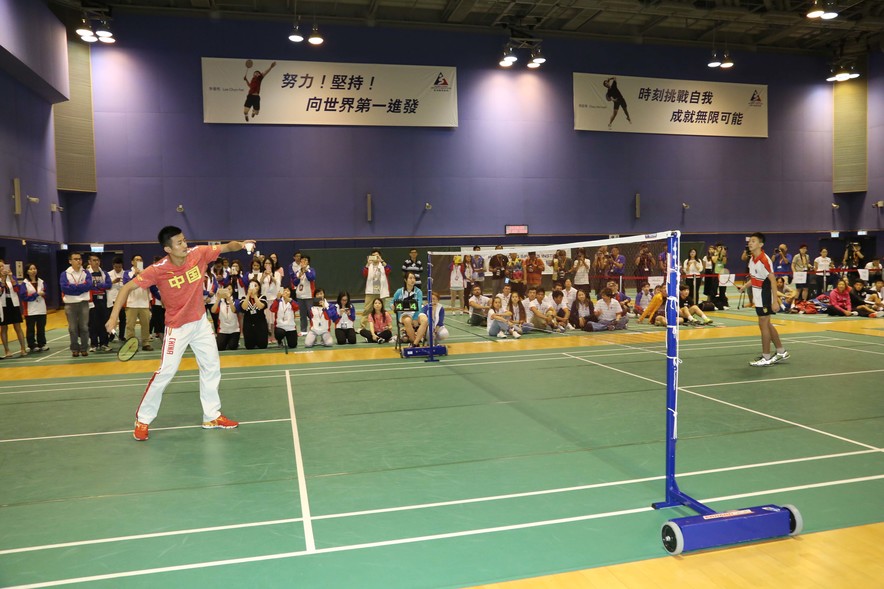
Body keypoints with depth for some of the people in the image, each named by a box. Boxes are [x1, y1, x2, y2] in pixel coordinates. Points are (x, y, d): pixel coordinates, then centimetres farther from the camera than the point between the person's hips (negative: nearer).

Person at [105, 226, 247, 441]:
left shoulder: (198, 253, -13)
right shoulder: (158, 270, -21)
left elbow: (226, 247, -4)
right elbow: (128, 287, -15)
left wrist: (241, 245, -25)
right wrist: (114, 316, -22)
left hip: (200, 321, 5)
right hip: (177, 326, -5)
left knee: (212, 367, 9)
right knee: (165, 372, -6)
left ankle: (212, 416, 23)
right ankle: (142, 420, 14)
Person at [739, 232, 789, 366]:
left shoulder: (764, 260, -20)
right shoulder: (752, 259, 6)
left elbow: (773, 280, -20)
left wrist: (775, 301, -23)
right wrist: (745, 286, 6)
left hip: (765, 296, -9)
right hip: (757, 296, 9)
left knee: (763, 325, -2)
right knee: (767, 325, 17)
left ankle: (766, 358, 7)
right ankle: (781, 352, 29)